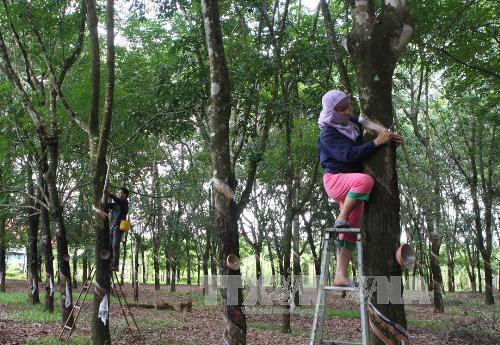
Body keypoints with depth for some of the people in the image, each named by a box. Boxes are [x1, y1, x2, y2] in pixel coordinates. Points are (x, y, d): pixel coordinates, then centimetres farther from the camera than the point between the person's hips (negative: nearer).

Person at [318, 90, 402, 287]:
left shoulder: (354, 123, 9)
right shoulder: (329, 133, -11)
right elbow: (349, 154, -25)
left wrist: (389, 139, 1)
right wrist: (377, 142, -26)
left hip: (352, 185, 7)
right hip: (335, 179, -7)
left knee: (351, 232, 1)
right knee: (365, 180, -39)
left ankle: (340, 276, 2)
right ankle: (342, 218, -20)